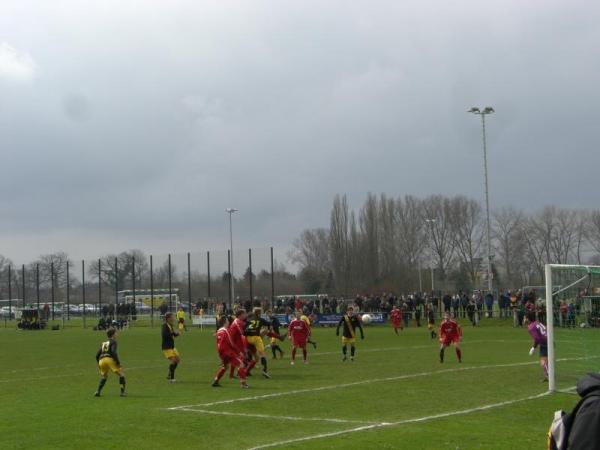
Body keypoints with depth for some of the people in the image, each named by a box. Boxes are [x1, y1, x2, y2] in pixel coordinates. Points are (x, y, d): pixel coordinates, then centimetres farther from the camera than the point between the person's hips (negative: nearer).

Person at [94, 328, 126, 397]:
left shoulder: (103, 343, 28)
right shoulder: (113, 342, 9)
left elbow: (97, 355, 24)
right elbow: (113, 352, -9)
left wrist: (99, 364, 36)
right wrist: (118, 363, -8)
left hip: (101, 360, 6)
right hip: (110, 359, -6)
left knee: (104, 376, 29)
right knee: (121, 374, 6)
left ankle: (97, 391, 14)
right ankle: (123, 392, -4)